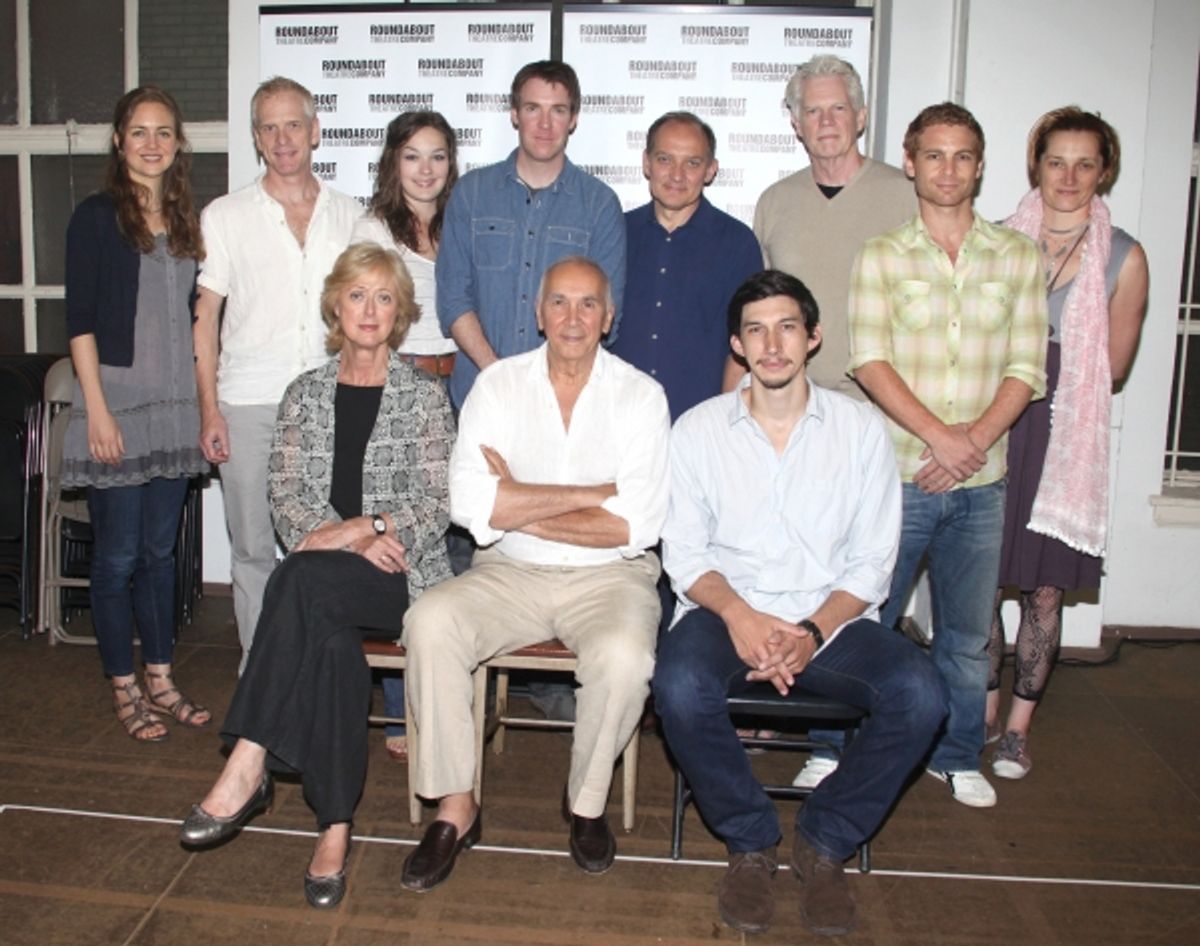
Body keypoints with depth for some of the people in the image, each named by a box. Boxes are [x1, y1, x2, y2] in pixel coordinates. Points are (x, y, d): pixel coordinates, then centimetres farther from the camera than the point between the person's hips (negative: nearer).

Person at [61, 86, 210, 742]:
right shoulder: (97, 216, -4)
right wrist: (97, 410, -15)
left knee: (160, 551, 13)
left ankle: (160, 680, 24)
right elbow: (80, 319, -9)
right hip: (116, 403, -5)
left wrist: (203, 404, 11)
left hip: (173, 407, 5)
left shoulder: (185, 218, 12)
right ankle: (125, 690, 17)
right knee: (118, 555, 3)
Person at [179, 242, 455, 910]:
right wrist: (353, 539, -12)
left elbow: (438, 503, -3)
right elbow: (286, 497, 6)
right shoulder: (306, 394, 15)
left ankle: (247, 767, -32)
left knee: (302, 579, -34)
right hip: (326, 584, 3)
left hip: (404, 574, -2)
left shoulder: (424, 395, 6)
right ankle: (335, 827, -26)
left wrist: (361, 528, -17)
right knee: (332, 641, -34)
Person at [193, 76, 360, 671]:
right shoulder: (224, 217, 6)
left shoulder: (350, 215, 10)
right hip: (249, 404, -1)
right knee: (253, 549, 5)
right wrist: (209, 409, -3)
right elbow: (204, 316, 5)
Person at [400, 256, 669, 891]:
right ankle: (456, 808, -8)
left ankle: (587, 802, -1)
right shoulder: (498, 384, 2)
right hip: (509, 574, 2)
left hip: (608, 578, -1)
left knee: (624, 659, -31)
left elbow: (637, 525, -13)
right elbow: (469, 503, -11)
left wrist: (518, 509, -10)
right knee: (429, 623, -24)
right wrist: (589, 493, -13)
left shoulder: (640, 395, -1)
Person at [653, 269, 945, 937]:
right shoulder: (698, 430, 3)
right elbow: (684, 554, 1)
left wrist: (811, 633, -16)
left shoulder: (861, 429, 3)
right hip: (727, 611, 0)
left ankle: (826, 842, 0)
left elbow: (872, 564, 1)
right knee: (680, 686, -32)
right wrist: (738, 615, -18)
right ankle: (752, 842, -3)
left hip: (832, 618, 1)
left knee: (920, 694, -26)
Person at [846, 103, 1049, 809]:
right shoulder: (882, 256, 2)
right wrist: (939, 435, -18)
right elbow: (869, 361, -8)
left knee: (969, 634, 13)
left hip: (981, 483, 2)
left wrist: (975, 440, -13)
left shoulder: (1018, 256, 8)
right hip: (896, 473, -2)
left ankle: (958, 757, 32)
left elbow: (1026, 368, 3)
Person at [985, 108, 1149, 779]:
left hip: (1067, 436, -1)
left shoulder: (1123, 258, 1)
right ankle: (985, 709, 24)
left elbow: (1114, 367, 5)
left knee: (1044, 587, 4)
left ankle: (1020, 725, 19)